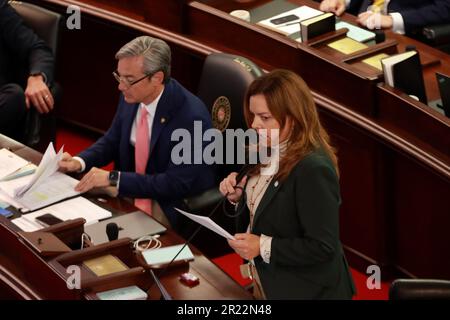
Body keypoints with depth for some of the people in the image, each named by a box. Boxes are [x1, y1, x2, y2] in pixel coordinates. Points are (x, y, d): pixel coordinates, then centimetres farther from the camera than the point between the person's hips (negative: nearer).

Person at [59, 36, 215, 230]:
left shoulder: (192, 117, -26)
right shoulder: (131, 97, -5)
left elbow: (176, 184, -25)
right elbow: (112, 141, 12)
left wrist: (114, 178, -26)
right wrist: (79, 162, -7)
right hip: (132, 190, 7)